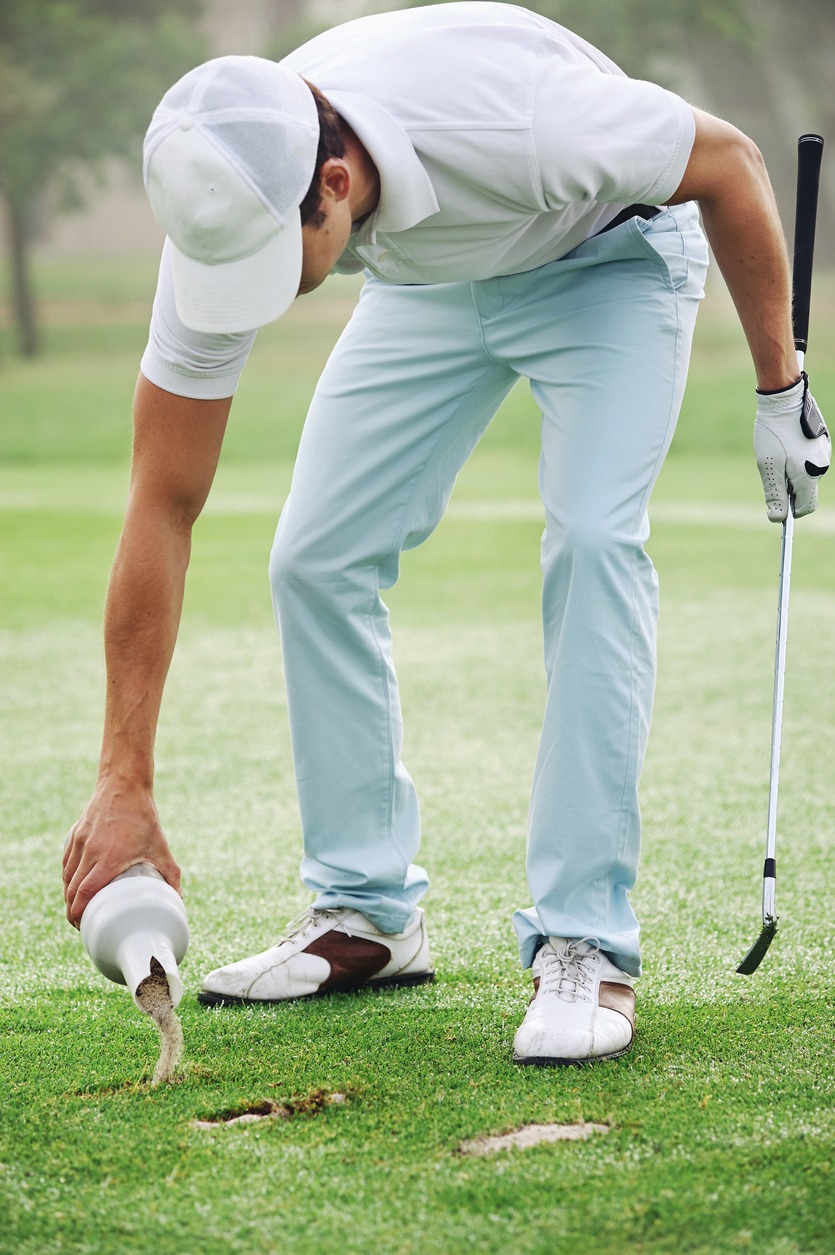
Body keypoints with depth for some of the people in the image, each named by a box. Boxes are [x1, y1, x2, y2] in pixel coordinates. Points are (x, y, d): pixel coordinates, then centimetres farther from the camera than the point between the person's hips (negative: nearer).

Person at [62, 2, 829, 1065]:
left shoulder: (516, 118, -44)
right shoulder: (228, 214, -30)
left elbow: (729, 163, -23)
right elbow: (164, 506, -23)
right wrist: (124, 781, -25)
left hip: (604, 256, -4)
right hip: (427, 284, 4)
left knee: (592, 539, -24)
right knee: (315, 559, -6)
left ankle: (586, 945, -20)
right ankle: (367, 915, 8)